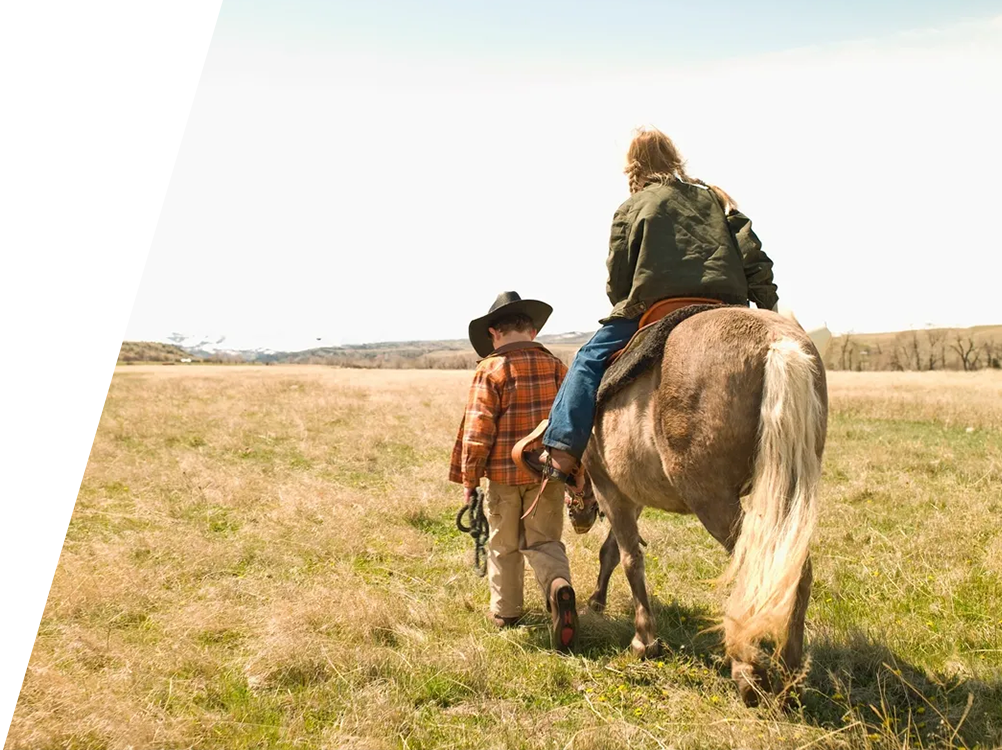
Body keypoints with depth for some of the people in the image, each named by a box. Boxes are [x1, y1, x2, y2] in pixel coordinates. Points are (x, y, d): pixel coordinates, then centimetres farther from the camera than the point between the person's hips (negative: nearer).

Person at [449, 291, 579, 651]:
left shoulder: (490, 371, -9)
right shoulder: (557, 367, 3)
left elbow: (478, 429, -11)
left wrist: (469, 479, -2)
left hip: (504, 474, -2)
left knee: (504, 545, 14)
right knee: (543, 540, 9)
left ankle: (505, 611, 25)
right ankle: (559, 585, -20)